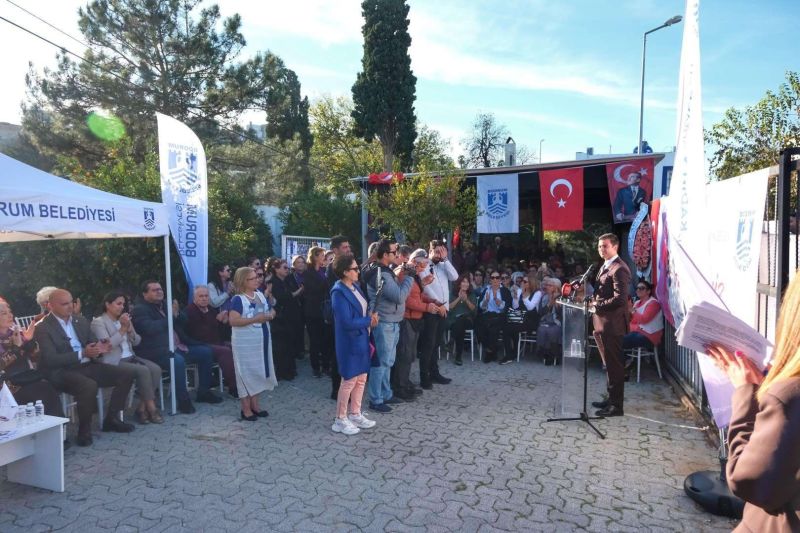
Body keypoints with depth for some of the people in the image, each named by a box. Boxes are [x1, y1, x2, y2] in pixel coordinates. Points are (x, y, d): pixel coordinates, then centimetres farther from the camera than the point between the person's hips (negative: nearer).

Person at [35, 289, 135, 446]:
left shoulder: (81, 321, 13)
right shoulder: (43, 328, -8)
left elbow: (92, 344, 17)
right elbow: (50, 360, -17)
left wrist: (100, 349, -9)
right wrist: (82, 353, -26)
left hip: (87, 366, 7)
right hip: (61, 372, -7)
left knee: (127, 374, -6)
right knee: (89, 385, -36)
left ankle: (111, 419, 4)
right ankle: (84, 430, -13)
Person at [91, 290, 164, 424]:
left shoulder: (124, 319, 18)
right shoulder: (98, 322, -4)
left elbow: (136, 341, 14)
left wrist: (130, 329, -4)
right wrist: (122, 329, -16)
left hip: (130, 357, 7)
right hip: (114, 362, -7)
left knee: (155, 369, -20)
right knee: (143, 371, -29)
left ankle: (142, 407, -14)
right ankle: (151, 408, -16)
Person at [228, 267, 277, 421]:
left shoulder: (260, 295, 6)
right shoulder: (238, 299, -15)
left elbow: (271, 310, 17)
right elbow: (233, 320, -25)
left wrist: (270, 315, -7)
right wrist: (255, 319, -27)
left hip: (262, 340, 7)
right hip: (245, 343, -7)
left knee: (258, 372, 13)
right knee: (246, 373, 1)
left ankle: (255, 405, 26)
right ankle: (246, 409, 11)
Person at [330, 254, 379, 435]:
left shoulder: (355, 286, 7)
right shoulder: (339, 292, -21)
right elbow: (347, 322, -25)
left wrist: (370, 316, -2)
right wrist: (369, 320, -14)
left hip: (361, 339, 9)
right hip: (349, 342, -9)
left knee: (361, 378, 15)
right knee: (349, 381, 1)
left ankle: (355, 414, 29)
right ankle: (340, 420, 16)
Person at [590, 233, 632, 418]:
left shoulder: (619, 269, -16)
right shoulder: (605, 267, 16)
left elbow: (619, 299, -23)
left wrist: (597, 305, -16)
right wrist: (593, 301, 6)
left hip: (612, 324, -10)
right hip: (603, 323, 10)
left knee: (615, 365, -1)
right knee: (609, 365, 18)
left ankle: (617, 406, 8)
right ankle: (612, 398, 30)